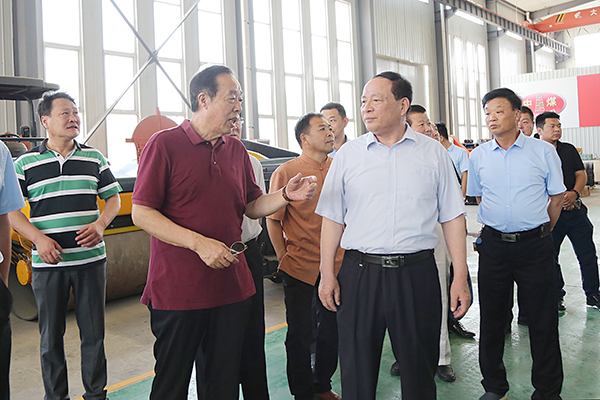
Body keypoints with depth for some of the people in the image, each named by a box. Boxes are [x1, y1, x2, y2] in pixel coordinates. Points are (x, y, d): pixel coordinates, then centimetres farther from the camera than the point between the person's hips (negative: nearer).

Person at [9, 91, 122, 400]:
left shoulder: (94, 158, 7)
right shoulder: (26, 162, 2)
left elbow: (113, 197, 10)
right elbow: (11, 210, 2)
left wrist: (100, 224, -9)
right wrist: (39, 238, -14)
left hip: (90, 258, 1)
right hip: (47, 263, -1)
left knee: (94, 332, 9)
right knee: (51, 336, 10)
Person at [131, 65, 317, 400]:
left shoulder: (237, 150, 11)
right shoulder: (165, 144, -7)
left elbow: (252, 206, 15)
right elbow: (141, 213, -11)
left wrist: (286, 195, -5)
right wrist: (200, 243, -20)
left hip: (232, 286, 5)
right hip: (178, 289, -5)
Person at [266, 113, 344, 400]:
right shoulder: (285, 172, -8)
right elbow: (273, 220, -4)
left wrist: (346, 254, 10)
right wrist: (284, 258, -4)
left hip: (336, 266, 4)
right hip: (300, 267, -4)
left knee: (331, 330, 16)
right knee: (300, 335, 7)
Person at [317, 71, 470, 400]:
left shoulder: (434, 154, 5)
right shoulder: (348, 154, 6)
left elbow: (452, 218, 5)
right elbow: (332, 219, 7)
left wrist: (460, 278, 0)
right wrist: (327, 274, 2)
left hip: (417, 273, 0)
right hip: (359, 272, 0)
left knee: (419, 369, 12)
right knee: (356, 371, 8)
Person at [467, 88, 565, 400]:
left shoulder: (543, 151, -1)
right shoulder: (477, 157, 4)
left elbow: (556, 198, 8)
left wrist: (540, 232, 11)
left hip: (535, 245, -2)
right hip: (493, 244, 2)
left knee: (543, 321, 6)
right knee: (491, 318, 9)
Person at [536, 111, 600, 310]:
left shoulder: (569, 150, 12)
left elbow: (581, 174, 10)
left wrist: (574, 193, -10)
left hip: (575, 210, 4)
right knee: (550, 256, 5)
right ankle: (556, 296, 21)